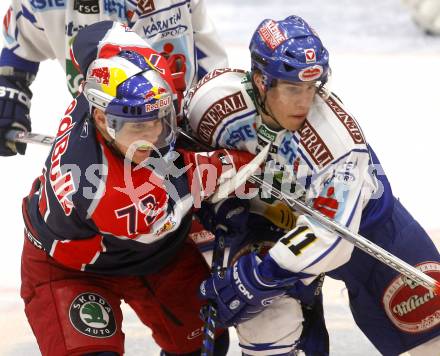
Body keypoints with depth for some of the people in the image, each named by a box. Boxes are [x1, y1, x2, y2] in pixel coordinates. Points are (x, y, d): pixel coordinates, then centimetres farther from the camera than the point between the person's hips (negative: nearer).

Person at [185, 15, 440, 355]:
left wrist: (253, 278, -35)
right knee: (265, 313, -18)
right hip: (274, 221, 2)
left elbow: (330, 233, -37)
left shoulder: (336, 135, -37)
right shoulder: (216, 101, -28)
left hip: (359, 216, -2)